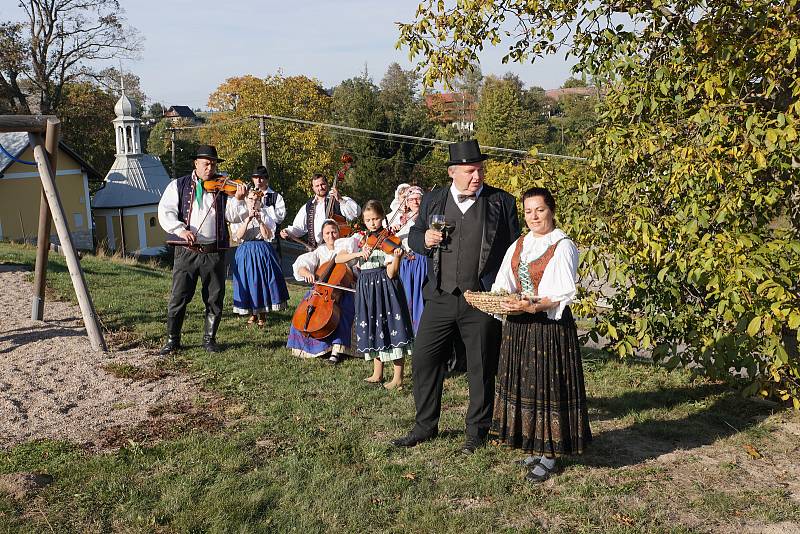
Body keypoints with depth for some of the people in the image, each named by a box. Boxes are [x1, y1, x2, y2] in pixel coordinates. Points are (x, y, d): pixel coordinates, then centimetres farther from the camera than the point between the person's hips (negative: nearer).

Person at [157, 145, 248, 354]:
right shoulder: (178, 186, 7)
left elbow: (233, 216, -1)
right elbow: (165, 212, -3)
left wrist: (238, 199, -20)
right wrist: (180, 229, -18)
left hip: (215, 252, 1)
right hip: (186, 252, -1)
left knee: (215, 299, 7)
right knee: (178, 298, 1)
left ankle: (209, 338, 23)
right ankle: (172, 339, 16)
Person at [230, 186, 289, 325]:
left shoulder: (265, 214, 5)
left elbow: (268, 235, -6)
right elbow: (238, 235, -9)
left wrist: (260, 220, -16)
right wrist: (248, 219, -17)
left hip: (263, 251, 0)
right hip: (245, 251, 0)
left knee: (263, 279, -3)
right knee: (248, 281, 0)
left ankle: (262, 314, 8)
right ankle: (252, 313, 14)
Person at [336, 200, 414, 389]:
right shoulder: (358, 239, 8)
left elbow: (391, 274, -12)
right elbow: (338, 259, -2)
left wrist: (397, 257, -30)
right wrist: (358, 253, -15)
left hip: (385, 287, -5)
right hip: (365, 287, 5)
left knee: (390, 328, -6)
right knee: (372, 329, 12)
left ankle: (398, 378, 0)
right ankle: (377, 374, 24)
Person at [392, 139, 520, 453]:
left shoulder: (502, 202, 1)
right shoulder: (432, 201, 8)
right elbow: (413, 236, 17)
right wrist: (424, 239, -7)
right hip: (440, 298, 3)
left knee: (481, 368, 7)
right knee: (424, 361, 6)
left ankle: (477, 431, 24)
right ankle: (425, 427, 23)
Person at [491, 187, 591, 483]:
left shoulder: (562, 246, -8)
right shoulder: (518, 245, 12)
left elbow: (563, 294, -16)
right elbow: (504, 283, 9)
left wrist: (534, 306, -30)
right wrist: (502, 299, -12)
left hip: (550, 326, -7)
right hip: (518, 325, 7)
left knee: (547, 385, 0)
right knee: (522, 384, 12)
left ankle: (549, 455, 12)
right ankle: (533, 446, 27)